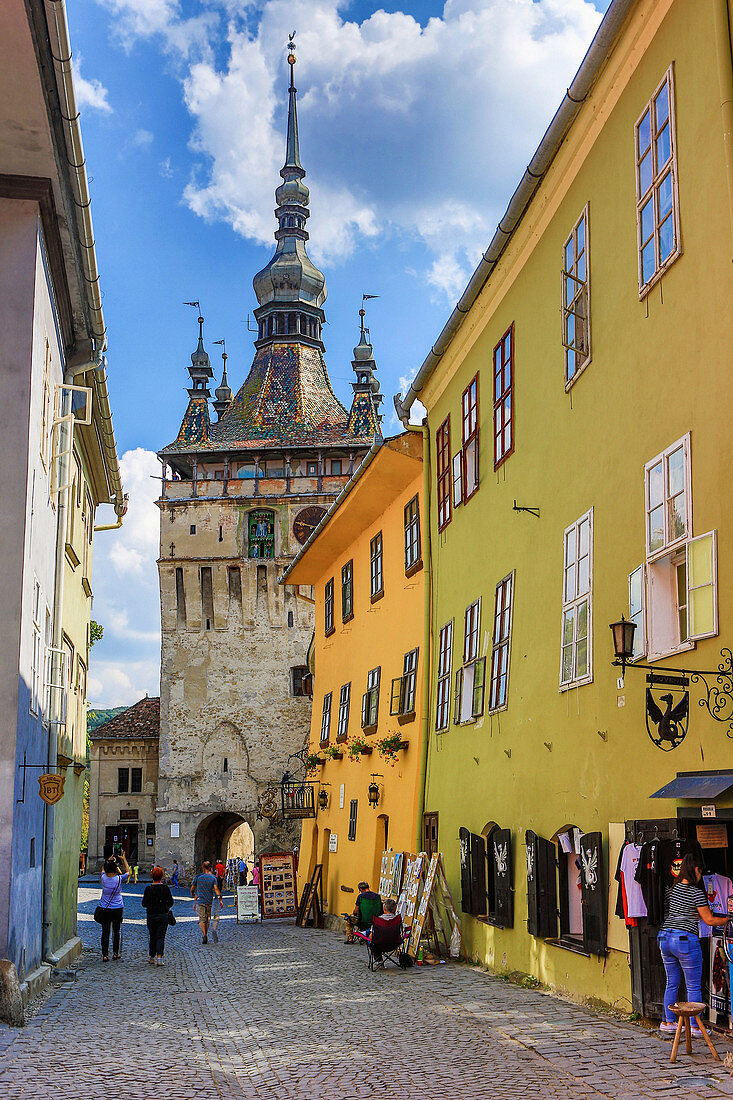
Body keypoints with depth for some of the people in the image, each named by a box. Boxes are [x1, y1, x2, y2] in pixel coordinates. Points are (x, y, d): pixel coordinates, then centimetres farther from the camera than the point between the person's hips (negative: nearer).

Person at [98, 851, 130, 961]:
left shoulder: (103, 878, -7)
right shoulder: (119, 879, -12)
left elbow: (104, 870, 18)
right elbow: (128, 871, 7)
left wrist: (109, 860, 29)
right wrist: (123, 859, 17)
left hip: (105, 909, 1)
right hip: (118, 909, -1)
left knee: (105, 932, 2)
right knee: (116, 931, 11)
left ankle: (105, 955, -2)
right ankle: (115, 953, 17)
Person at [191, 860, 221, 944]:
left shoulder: (198, 877, 0)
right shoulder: (213, 877, 0)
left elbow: (192, 888, 6)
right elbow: (216, 888, -13)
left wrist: (193, 895, 26)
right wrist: (220, 899, -13)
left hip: (200, 901, -1)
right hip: (209, 901, 1)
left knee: (202, 919, -4)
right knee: (207, 919, 17)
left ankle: (204, 935, -21)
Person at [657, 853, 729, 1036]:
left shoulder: (673, 889, 10)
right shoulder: (696, 893, -10)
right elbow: (709, 920, -6)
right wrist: (727, 919, 11)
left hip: (665, 937, 7)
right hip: (686, 940, -7)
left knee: (672, 983, 17)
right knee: (694, 986, 4)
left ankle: (668, 1022, 21)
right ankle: (695, 1026, 7)